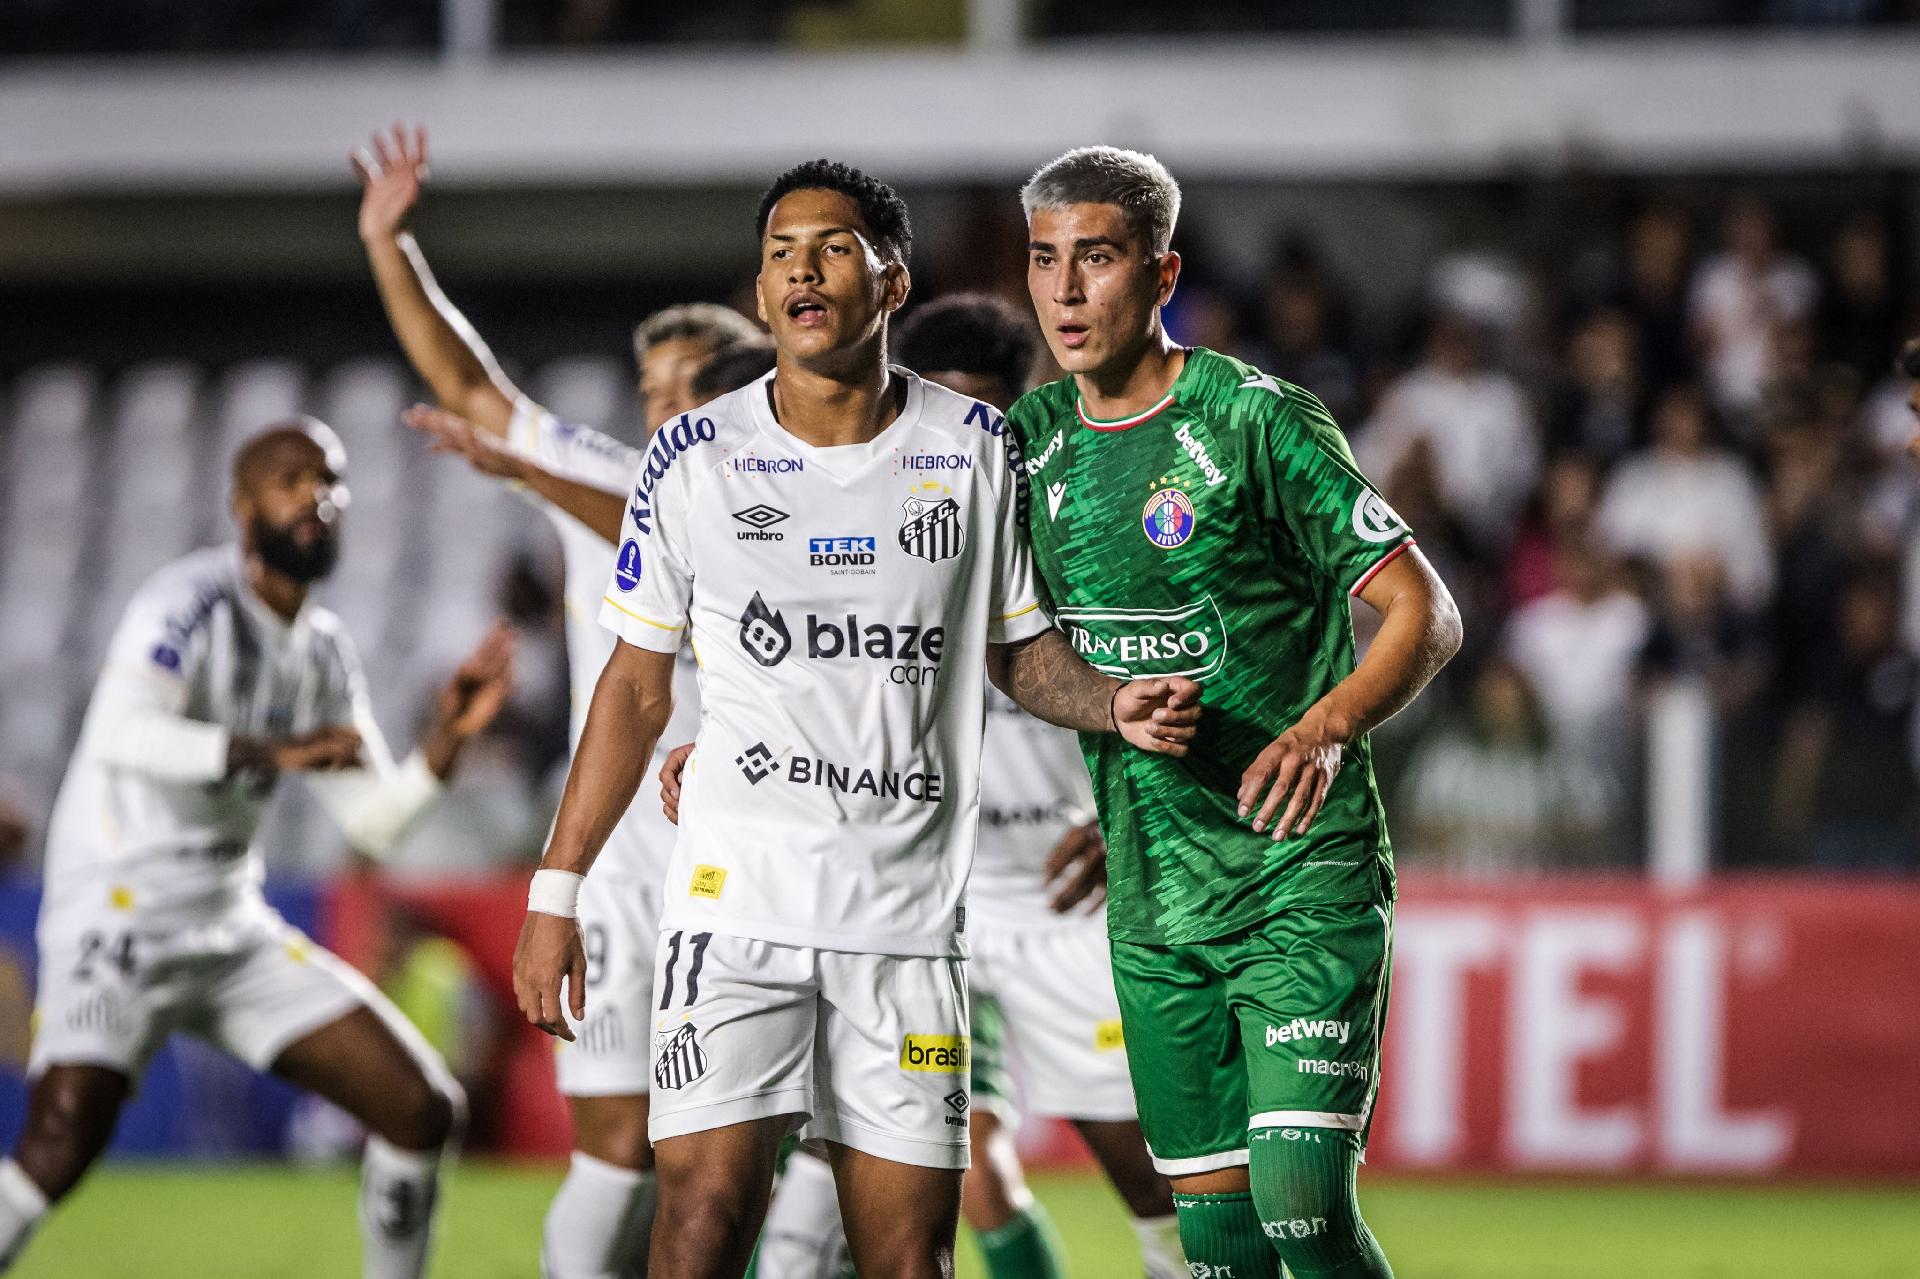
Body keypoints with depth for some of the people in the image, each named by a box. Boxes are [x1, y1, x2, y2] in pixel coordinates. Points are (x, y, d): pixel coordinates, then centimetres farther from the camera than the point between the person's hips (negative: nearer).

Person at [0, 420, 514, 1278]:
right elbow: (121, 732, -28)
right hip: (120, 912, -8)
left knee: (420, 1110, 3)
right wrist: (274, 750, -36)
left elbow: (374, 821, 16)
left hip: (234, 929, 8)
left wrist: (447, 737, 0)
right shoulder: (192, 602, -10)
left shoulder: (325, 655, 14)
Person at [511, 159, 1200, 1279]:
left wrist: (1118, 705, -7)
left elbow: (1017, 649, 15)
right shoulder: (695, 461, 3)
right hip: (736, 898, -1)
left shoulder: (975, 450, 4)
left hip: (910, 916, 1)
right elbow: (638, 684, 10)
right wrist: (557, 891, 7)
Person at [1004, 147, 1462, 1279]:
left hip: (1304, 881, -5)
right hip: (1154, 899, 6)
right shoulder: (1034, 439, 7)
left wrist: (1323, 729, -28)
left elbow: (1426, 614, -10)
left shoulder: (1258, 421, -10)